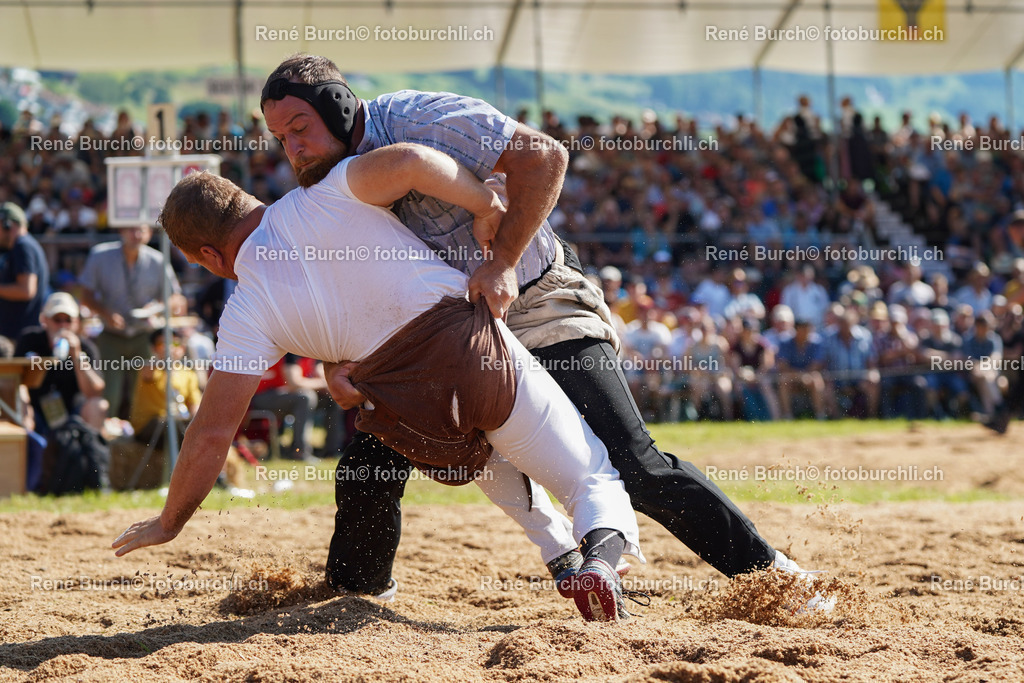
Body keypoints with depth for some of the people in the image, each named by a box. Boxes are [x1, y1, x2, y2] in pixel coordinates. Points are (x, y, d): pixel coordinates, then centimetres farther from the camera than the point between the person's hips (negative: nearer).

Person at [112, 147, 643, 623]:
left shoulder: (248, 310, 6)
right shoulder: (318, 198, 7)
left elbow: (212, 433, 4)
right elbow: (410, 162, -12)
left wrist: (169, 523, 17)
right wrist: (487, 207, 4)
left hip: (413, 416, 1)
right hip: (477, 345, -1)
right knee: (596, 480, 11)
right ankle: (603, 551, -22)